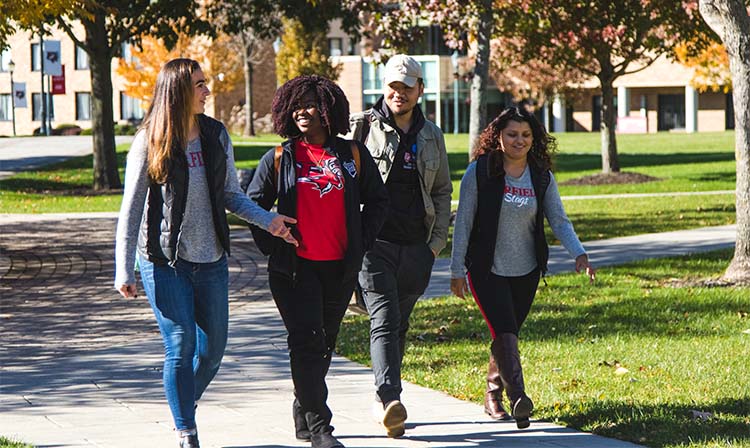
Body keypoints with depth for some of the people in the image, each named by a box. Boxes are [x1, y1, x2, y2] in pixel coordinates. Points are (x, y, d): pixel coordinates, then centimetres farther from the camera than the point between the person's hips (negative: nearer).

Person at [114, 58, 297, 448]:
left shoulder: (216, 135, 7)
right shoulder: (149, 142, -6)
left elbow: (230, 195, 13)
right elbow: (131, 208, -4)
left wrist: (267, 221, -3)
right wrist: (124, 270, -7)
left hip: (211, 259, 5)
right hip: (164, 261, -4)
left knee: (213, 349, 8)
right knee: (181, 346, -7)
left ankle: (183, 404, 34)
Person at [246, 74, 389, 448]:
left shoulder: (353, 155, 5)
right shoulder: (278, 159, 1)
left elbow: (377, 200, 14)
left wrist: (360, 244, 5)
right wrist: (272, 247, -1)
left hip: (340, 267, 3)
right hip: (295, 267, -3)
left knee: (325, 343, 13)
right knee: (307, 342, -12)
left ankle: (303, 414, 31)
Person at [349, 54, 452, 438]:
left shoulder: (431, 136, 13)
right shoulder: (363, 128, 0)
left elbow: (442, 191, 20)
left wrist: (437, 241, 11)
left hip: (416, 247, 4)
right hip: (374, 243, -4)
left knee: (399, 325, 11)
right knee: (384, 321, -17)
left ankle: (383, 398, 23)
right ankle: (389, 399, -28)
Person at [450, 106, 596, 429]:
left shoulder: (542, 177, 2)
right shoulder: (479, 172, -8)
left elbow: (558, 220, 1)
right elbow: (463, 222, -5)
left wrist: (579, 253, -16)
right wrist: (457, 270, -5)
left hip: (525, 272, 4)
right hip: (487, 270, -4)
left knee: (507, 335, 13)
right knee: (505, 333, -18)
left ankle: (493, 396, 32)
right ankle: (518, 399, -30)